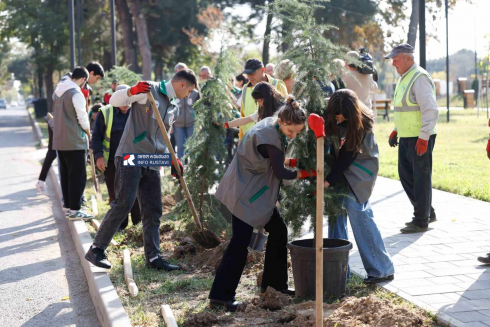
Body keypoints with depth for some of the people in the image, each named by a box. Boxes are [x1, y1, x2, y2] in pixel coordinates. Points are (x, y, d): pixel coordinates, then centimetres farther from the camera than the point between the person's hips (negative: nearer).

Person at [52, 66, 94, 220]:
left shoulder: (58, 92, 12)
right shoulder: (76, 93, -14)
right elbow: (82, 117, -14)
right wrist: (88, 132, 4)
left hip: (59, 140, 9)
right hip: (75, 141, -8)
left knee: (66, 175, 14)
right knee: (78, 176, -4)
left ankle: (69, 206, 20)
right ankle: (74, 210, -3)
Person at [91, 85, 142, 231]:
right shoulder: (105, 113, -1)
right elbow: (96, 136, 0)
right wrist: (98, 156, -10)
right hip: (112, 162, -1)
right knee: (115, 195, 4)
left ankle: (138, 223, 13)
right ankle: (119, 225, 15)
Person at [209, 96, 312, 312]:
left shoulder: (275, 127, 3)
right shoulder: (268, 135, -26)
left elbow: (276, 164, 17)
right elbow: (280, 172, -20)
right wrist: (306, 174, -7)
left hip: (258, 191, 10)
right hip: (244, 191, -10)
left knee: (278, 230, 12)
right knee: (240, 241, -12)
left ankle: (274, 281, 24)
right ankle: (220, 295, -7)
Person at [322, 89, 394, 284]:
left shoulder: (361, 123, -22)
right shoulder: (331, 115, -9)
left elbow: (347, 156, -21)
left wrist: (329, 180, -23)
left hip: (360, 168, -5)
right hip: (339, 166, 6)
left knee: (358, 211, -15)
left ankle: (382, 269, -10)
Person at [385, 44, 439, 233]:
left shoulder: (420, 78, -16)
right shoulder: (404, 78, 15)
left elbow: (431, 109, -22)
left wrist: (423, 137, -26)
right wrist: (395, 130, 21)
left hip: (421, 138, -10)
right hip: (406, 136, 10)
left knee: (421, 177, -2)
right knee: (405, 175, 13)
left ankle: (421, 221, 6)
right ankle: (428, 212, 25)